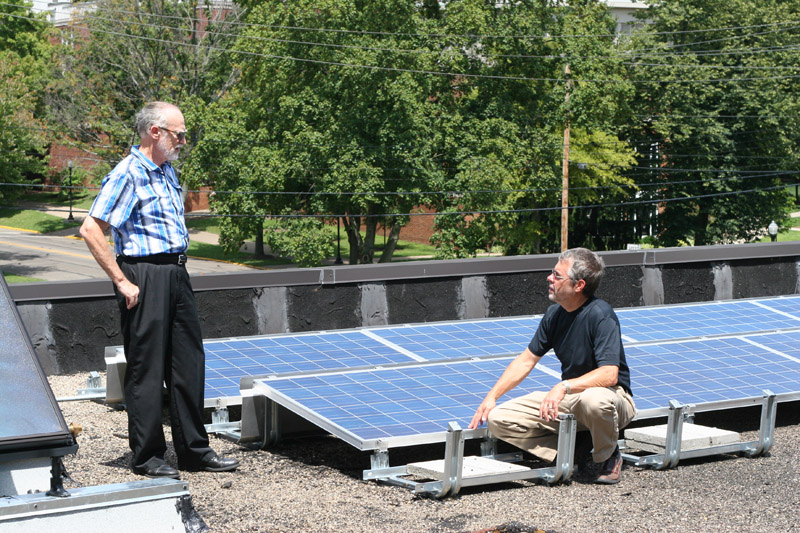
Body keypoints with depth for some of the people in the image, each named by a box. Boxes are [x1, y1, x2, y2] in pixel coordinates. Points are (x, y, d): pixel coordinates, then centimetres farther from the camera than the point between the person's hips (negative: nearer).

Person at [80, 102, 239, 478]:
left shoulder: (167, 171, 14)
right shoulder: (127, 175, -13)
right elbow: (90, 230, -18)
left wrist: (178, 267, 17)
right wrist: (122, 281, -18)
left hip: (176, 273, 9)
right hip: (144, 276, -8)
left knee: (189, 363, 10)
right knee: (146, 369, -1)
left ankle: (194, 450, 19)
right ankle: (146, 457, 9)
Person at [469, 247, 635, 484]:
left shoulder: (600, 315, -21)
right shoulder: (555, 314, 1)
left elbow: (609, 375, -30)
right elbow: (527, 360, 10)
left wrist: (564, 387, -40)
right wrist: (491, 397, 3)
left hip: (612, 395, -6)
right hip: (568, 396, 6)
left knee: (594, 400, -44)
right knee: (499, 419, -9)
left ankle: (609, 458, -10)